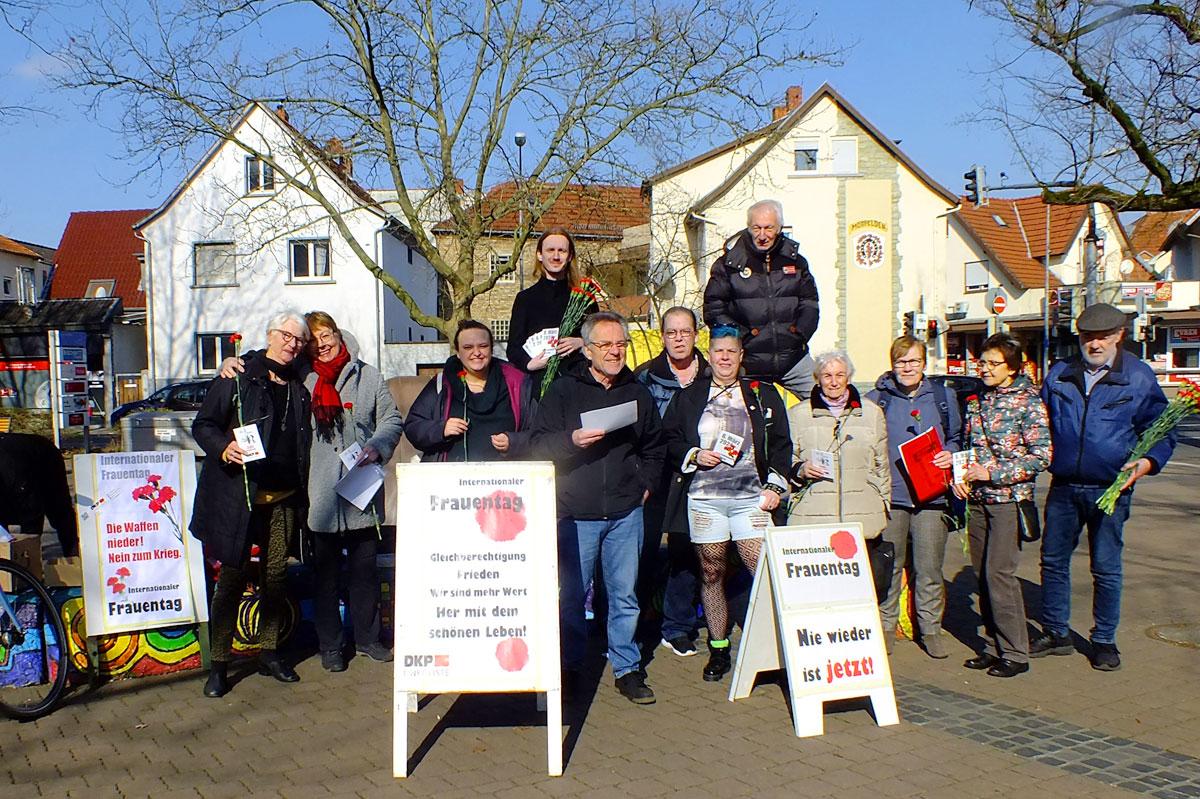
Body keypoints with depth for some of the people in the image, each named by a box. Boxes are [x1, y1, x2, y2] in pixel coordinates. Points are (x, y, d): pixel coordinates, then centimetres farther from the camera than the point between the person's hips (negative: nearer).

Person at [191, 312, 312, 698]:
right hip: (239, 495, -5)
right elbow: (203, 424, -3)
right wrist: (223, 448, -22)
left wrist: (301, 493, 10)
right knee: (233, 575, -2)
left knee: (275, 575, 11)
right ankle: (219, 663, 8)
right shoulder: (238, 378, -3)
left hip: (283, 498, 5)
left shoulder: (298, 387, 12)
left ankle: (268, 652, 24)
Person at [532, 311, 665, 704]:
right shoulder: (563, 390, 2)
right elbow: (540, 442, -3)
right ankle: (569, 668, 19)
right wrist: (573, 439, -19)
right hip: (576, 512, -2)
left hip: (625, 512, 2)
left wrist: (646, 484, 12)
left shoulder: (638, 393, 12)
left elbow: (654, 447, 24)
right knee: (571, 594, 4)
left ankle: (627, 668, 17)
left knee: (624, 594, 6)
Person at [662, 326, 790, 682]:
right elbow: (668, 440, 13)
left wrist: (775, 486, 0)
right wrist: (694, 455, -4)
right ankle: (718, 650, 17)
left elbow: (781, 444, 10)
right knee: (711, 573, 6)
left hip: (751, 497, -1)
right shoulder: (688, 397, 11)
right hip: (703, 497, 1)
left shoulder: (763, 395, 10)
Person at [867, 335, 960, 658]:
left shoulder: (943, 396, 11)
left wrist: (950, 455, 0)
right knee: (888, 566, 4)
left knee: (930, 567, 4)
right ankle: (885, 625, 18)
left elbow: (957, 436, 22)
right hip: (891, 495, -1)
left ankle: (931, 628, 17)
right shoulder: (876, 399, 5)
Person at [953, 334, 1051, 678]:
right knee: (983, 575, 8)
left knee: (999, 573, -10)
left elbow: (1042, 456, -12)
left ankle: (1015, 654, 0)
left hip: (1010, 499, -6)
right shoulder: (976, 401, 12)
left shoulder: (1029, 401, -7)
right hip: (978, 501, 6)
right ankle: (993, 647, 19)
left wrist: (995, 473, -15)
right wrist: (959, 477, 5)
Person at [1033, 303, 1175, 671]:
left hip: (1111, 489, -3)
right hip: (1063, 486, 3)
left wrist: (1149, 461, -12)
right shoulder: (1059, 374, 7)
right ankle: (1055, 632, 24)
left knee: (1106, 568, 4)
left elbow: (1161, 431, 6)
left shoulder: (1139, 377, -1)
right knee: (1053, 560, 9)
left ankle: (1104, 640, 20)